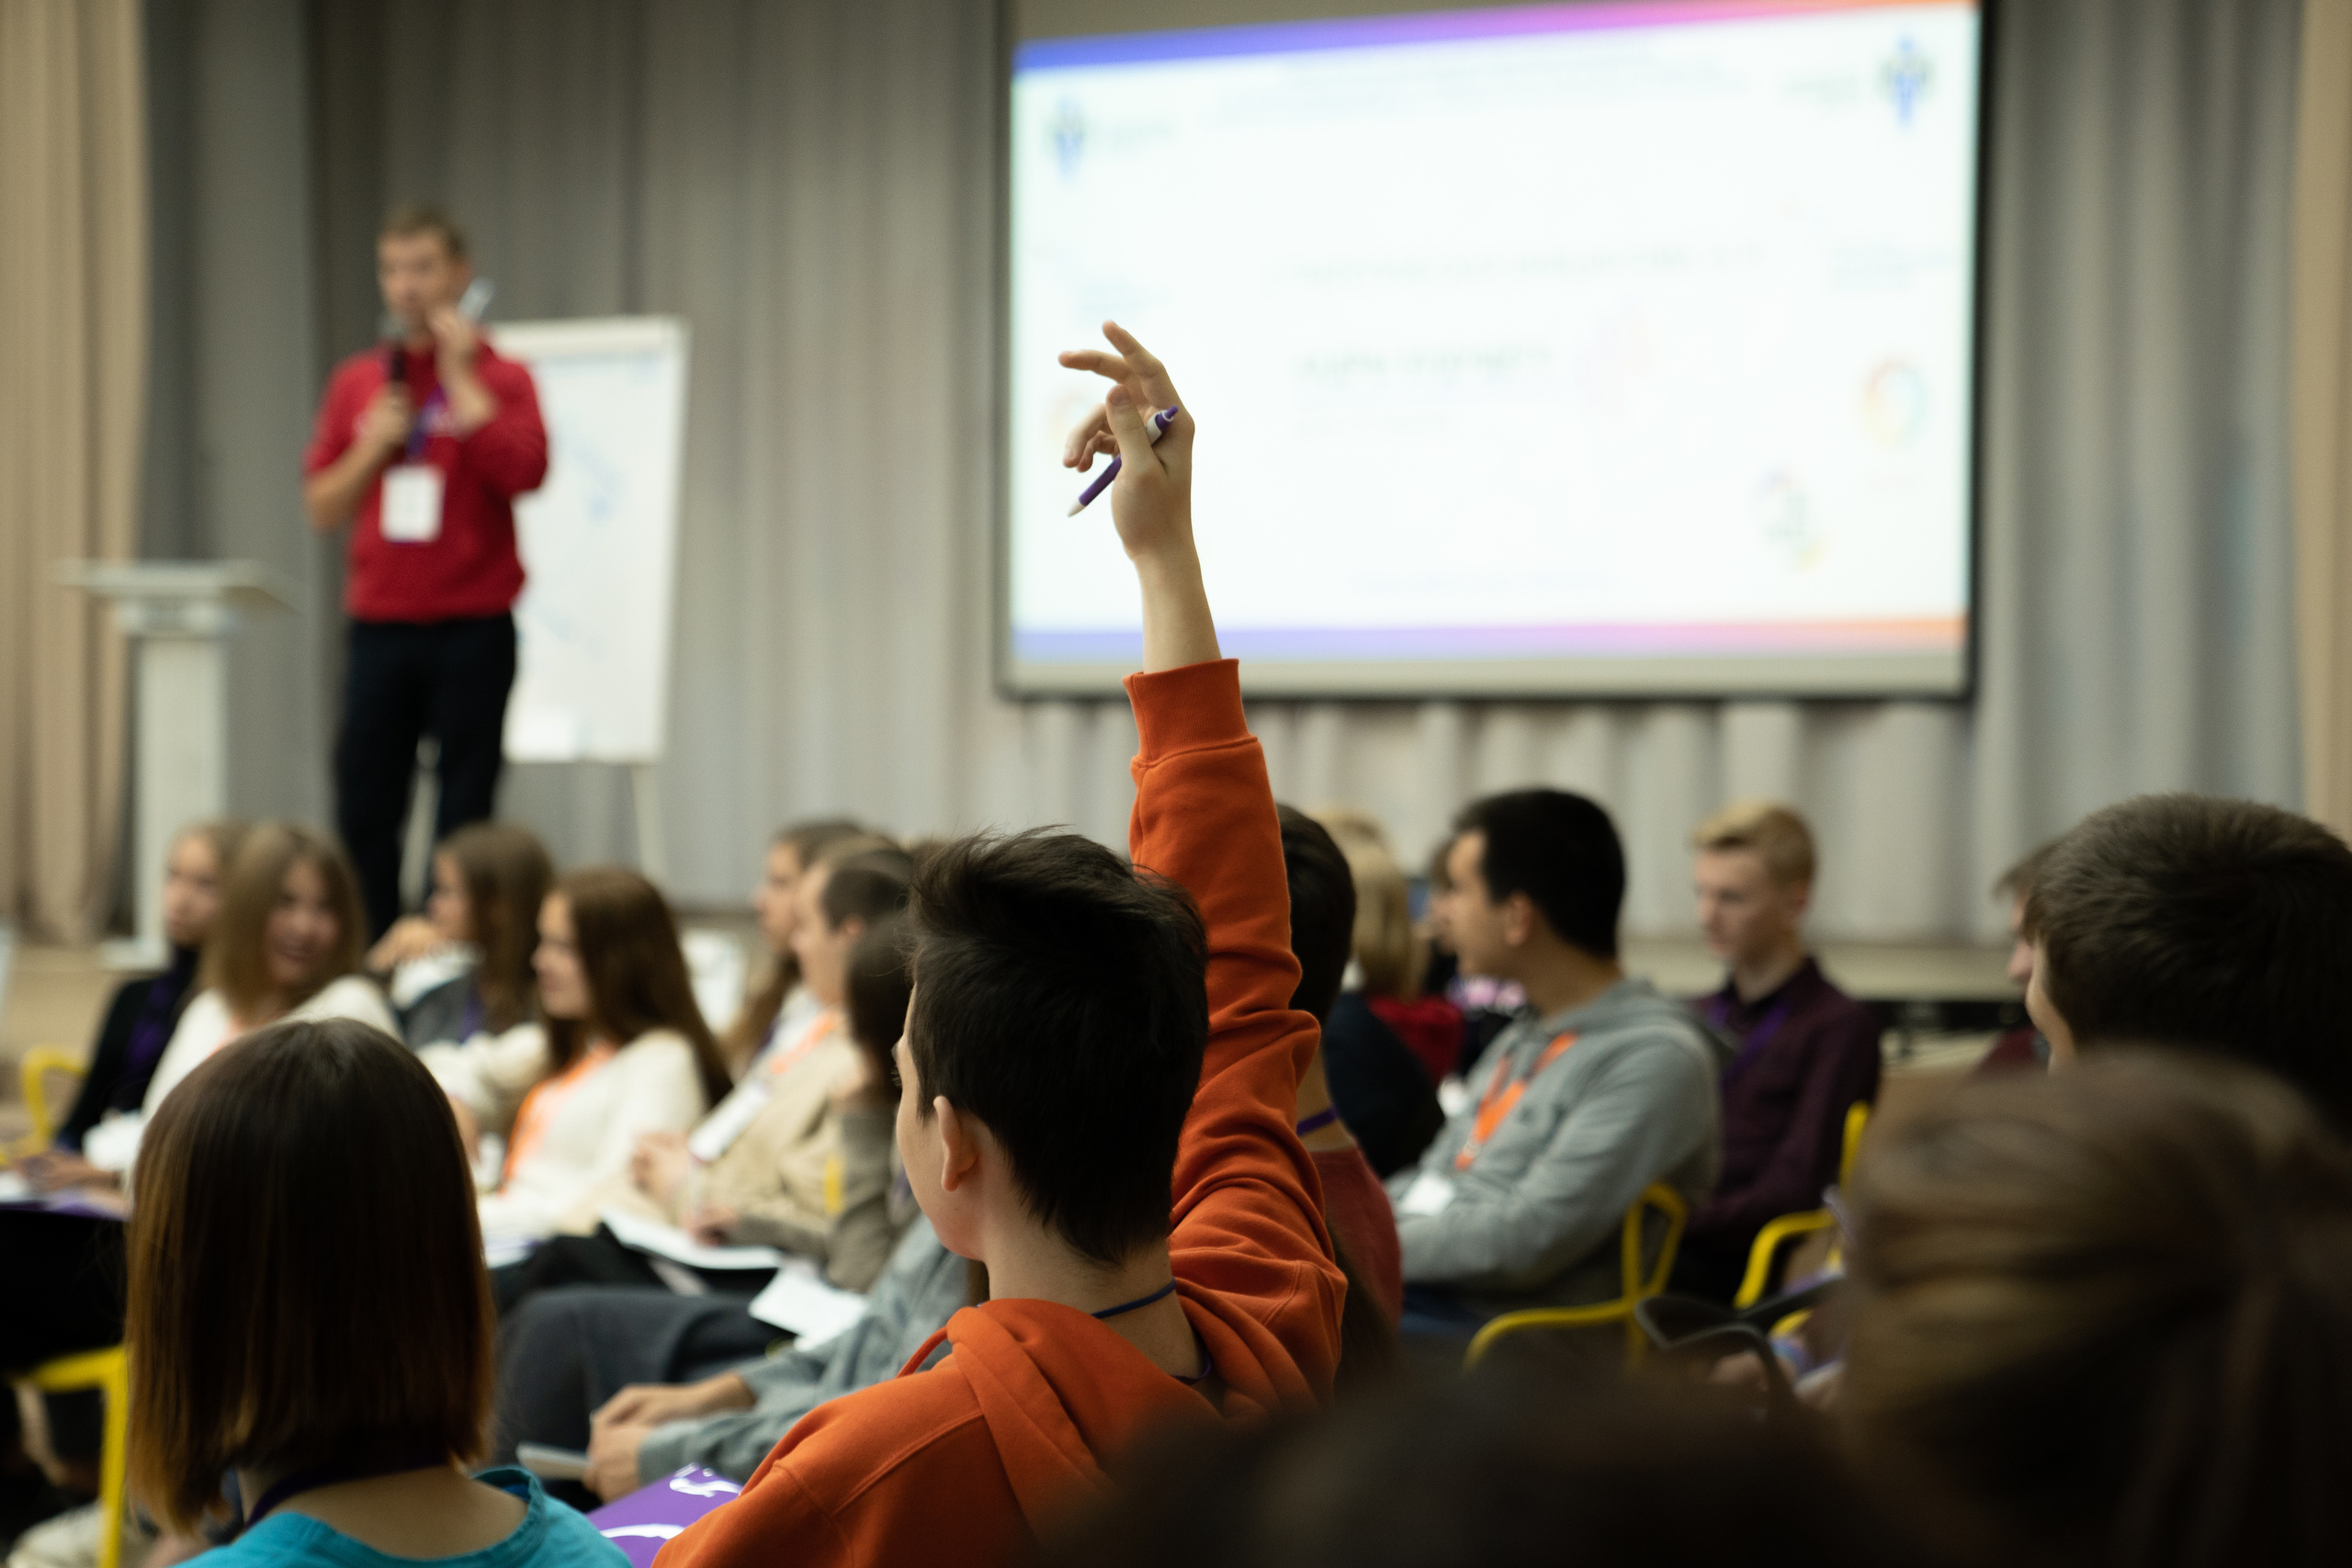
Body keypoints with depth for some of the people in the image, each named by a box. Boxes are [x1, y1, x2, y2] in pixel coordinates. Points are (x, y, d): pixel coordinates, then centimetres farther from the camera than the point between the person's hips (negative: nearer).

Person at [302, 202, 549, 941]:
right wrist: (371, 448, -5)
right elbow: (321, 507, 12)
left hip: (472, 629, -3)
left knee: (464, 812, 1)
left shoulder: (501, 377, 1)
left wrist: (459, 374, -13)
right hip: (380, 626, 3)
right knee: (365, 810, 3)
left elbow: (523, 470, -18)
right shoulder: (356, 381, 11)